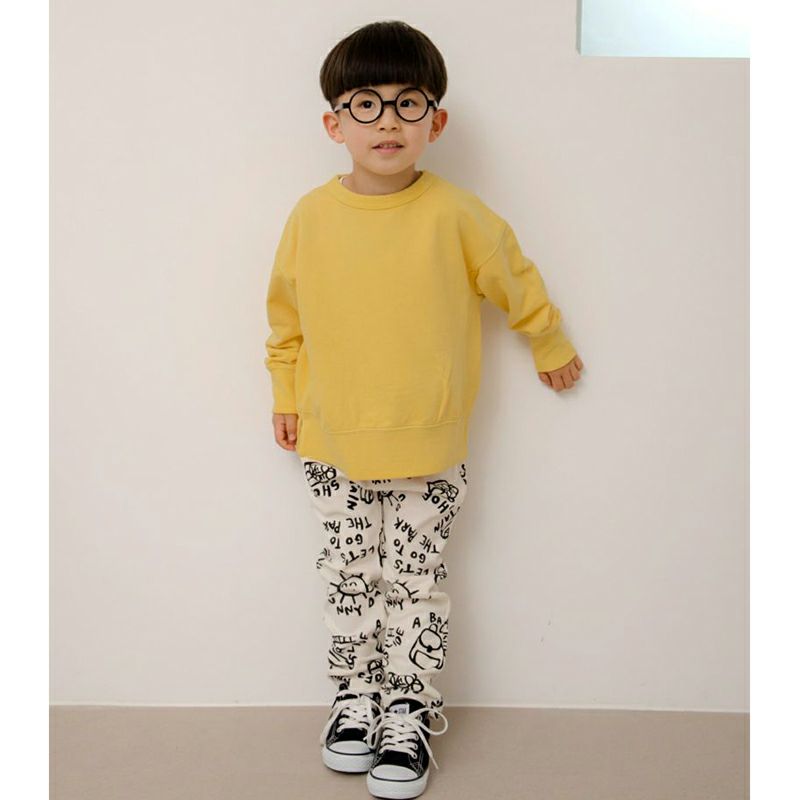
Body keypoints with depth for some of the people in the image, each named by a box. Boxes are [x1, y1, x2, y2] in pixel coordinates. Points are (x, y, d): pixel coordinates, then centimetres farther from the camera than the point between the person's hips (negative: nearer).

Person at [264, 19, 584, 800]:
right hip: (332, 446, 2)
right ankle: (356, 695, 31)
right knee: (349, 579, 13)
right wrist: (285, 393, 14)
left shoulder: (454, 214, -10)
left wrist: (550, 345, 18)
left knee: (415, 584, 7)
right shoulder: (310, 216, -5)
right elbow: (285, 312, 10)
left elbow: (515, 280, 6)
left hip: (428, 449, -2)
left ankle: (409, 714, 21)